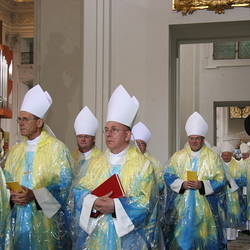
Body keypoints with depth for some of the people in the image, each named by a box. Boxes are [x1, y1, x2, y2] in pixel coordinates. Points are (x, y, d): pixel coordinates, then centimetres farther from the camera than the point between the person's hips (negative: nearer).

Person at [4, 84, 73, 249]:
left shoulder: (57, 149, -5)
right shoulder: (16, 150, 12)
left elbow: (64, 184, -10)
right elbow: (7, 180, 15)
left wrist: (34, 195, -20)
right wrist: (11, 194, -8)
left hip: (46, 219, -5)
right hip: (19, 219, 5)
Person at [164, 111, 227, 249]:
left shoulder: (213, 158, 2)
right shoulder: (178, 156, 6)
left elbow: (220, 181, -1)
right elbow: (168, 176, 5)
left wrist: (202, 185, -16)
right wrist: (181, 184, -13)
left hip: (205, 206, -1)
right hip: (182, 207, 1)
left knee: (204, 237, 4)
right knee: (182, 235, 3)